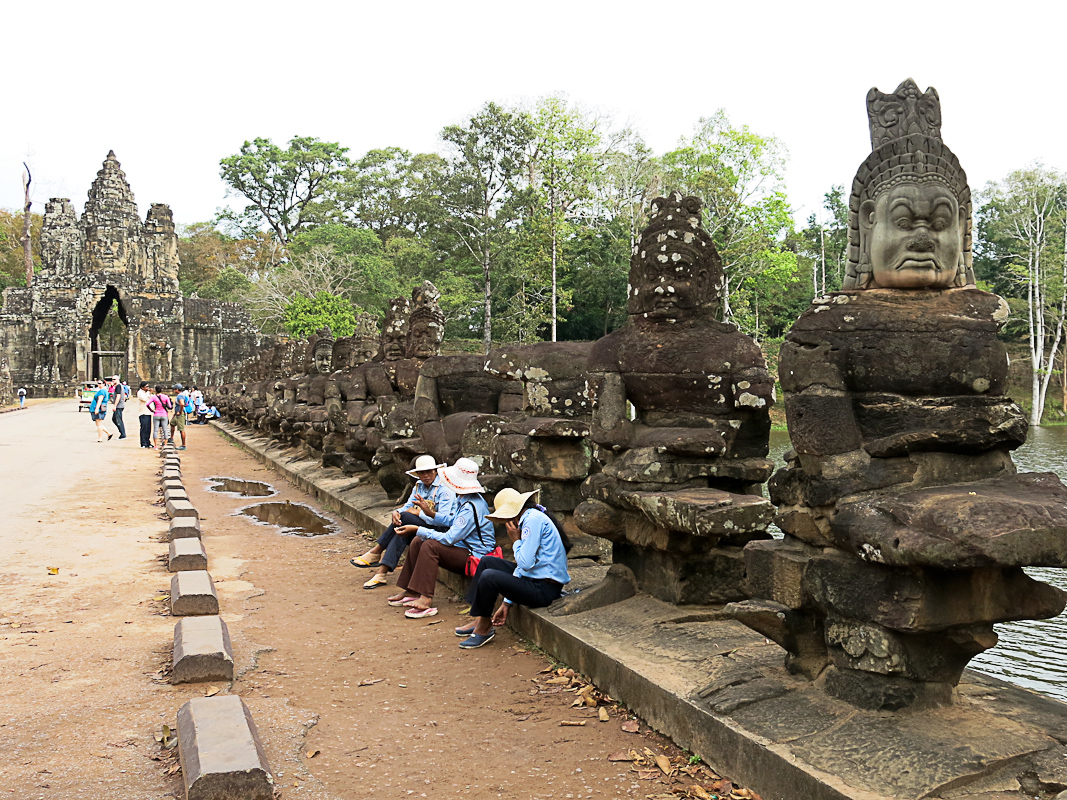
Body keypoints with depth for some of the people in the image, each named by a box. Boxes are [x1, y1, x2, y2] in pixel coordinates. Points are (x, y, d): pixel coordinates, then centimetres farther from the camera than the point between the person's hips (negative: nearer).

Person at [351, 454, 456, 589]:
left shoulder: (445, 489, -12)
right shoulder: (419, 486, 12)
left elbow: (444, 520, -21)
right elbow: (407, 507, 9)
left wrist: (417, 512, -18)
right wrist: (397, 512, -16)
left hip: (442, 529, -7)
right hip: (422, 525, 7)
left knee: (405, 517, -26)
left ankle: (376, 553, -17)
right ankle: (381, 573, -28)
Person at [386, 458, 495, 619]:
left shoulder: (471, 508, -26)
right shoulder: (463, 499, 7)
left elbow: (449, 539, -28)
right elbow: (454, 523, 19)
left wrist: (418, 530, -24)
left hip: (475, 556, -11)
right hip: (464, 546, 11)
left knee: (430, 545, -28)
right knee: (418, 541, 4)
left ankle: (425, 600, -30)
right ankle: (411, 592, 8)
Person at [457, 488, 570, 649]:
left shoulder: (533, 519, -17)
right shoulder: (529, 518, 14)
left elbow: (525, 563, -25)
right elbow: (524, 563, 14)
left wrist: (515, 540, -6)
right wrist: (507, 603, 12)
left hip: (545, 589, -11)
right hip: (534, 578, 11)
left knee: (488, 577, -23)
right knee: (487, 562, 16)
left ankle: (484, 629, -1)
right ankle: (480, 620, 13)